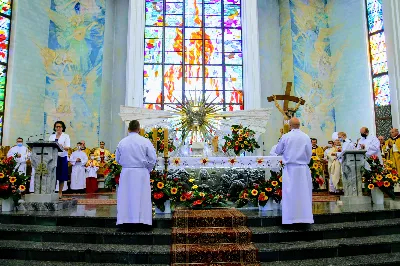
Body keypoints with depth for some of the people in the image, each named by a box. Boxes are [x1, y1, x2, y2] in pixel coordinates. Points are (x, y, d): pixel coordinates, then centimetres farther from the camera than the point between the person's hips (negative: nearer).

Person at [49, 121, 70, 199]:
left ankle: (60, 193, 7)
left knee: (62, 176, 0)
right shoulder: (51, 136, 16)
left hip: (62, 157, -2)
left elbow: (67, 147, -6)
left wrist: (63, 147, -27)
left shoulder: (66, 136, 6)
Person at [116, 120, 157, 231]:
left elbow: (117, 159, 11)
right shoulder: (145, 141, -8)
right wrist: (147, 169, 9)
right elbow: (153, 158, -6)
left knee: (126, 197, 9)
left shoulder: (122, 142, 0)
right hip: (141, 173, -2)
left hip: (126, 173, 2)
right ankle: (140, 221, 8)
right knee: (141, 197, 5)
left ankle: (126, 221, 13)